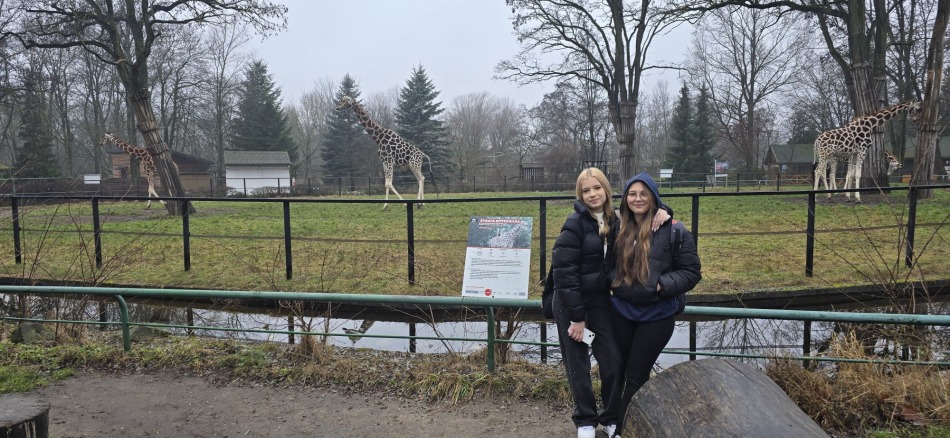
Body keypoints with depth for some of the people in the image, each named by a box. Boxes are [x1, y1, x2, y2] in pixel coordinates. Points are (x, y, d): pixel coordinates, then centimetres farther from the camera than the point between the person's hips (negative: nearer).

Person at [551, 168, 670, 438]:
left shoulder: (614, 220, 2)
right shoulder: (576, 223, -16)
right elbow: (563, 270, -19)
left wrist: (661, 211, -9)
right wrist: (576, 316, -18)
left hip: (600, 299, 5)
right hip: (571, 302, -5)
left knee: (613, 362, 2)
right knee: (578, 365, 5)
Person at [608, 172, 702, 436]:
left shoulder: (673, 230, -13)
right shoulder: (619, 228, 0)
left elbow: (691, 272, -8)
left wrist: (662, 286, -19)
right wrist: (612, 283, -2)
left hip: (657, 315, -4)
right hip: (621, 311, 4)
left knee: (636, 375, 5)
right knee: (619, 370, 16)